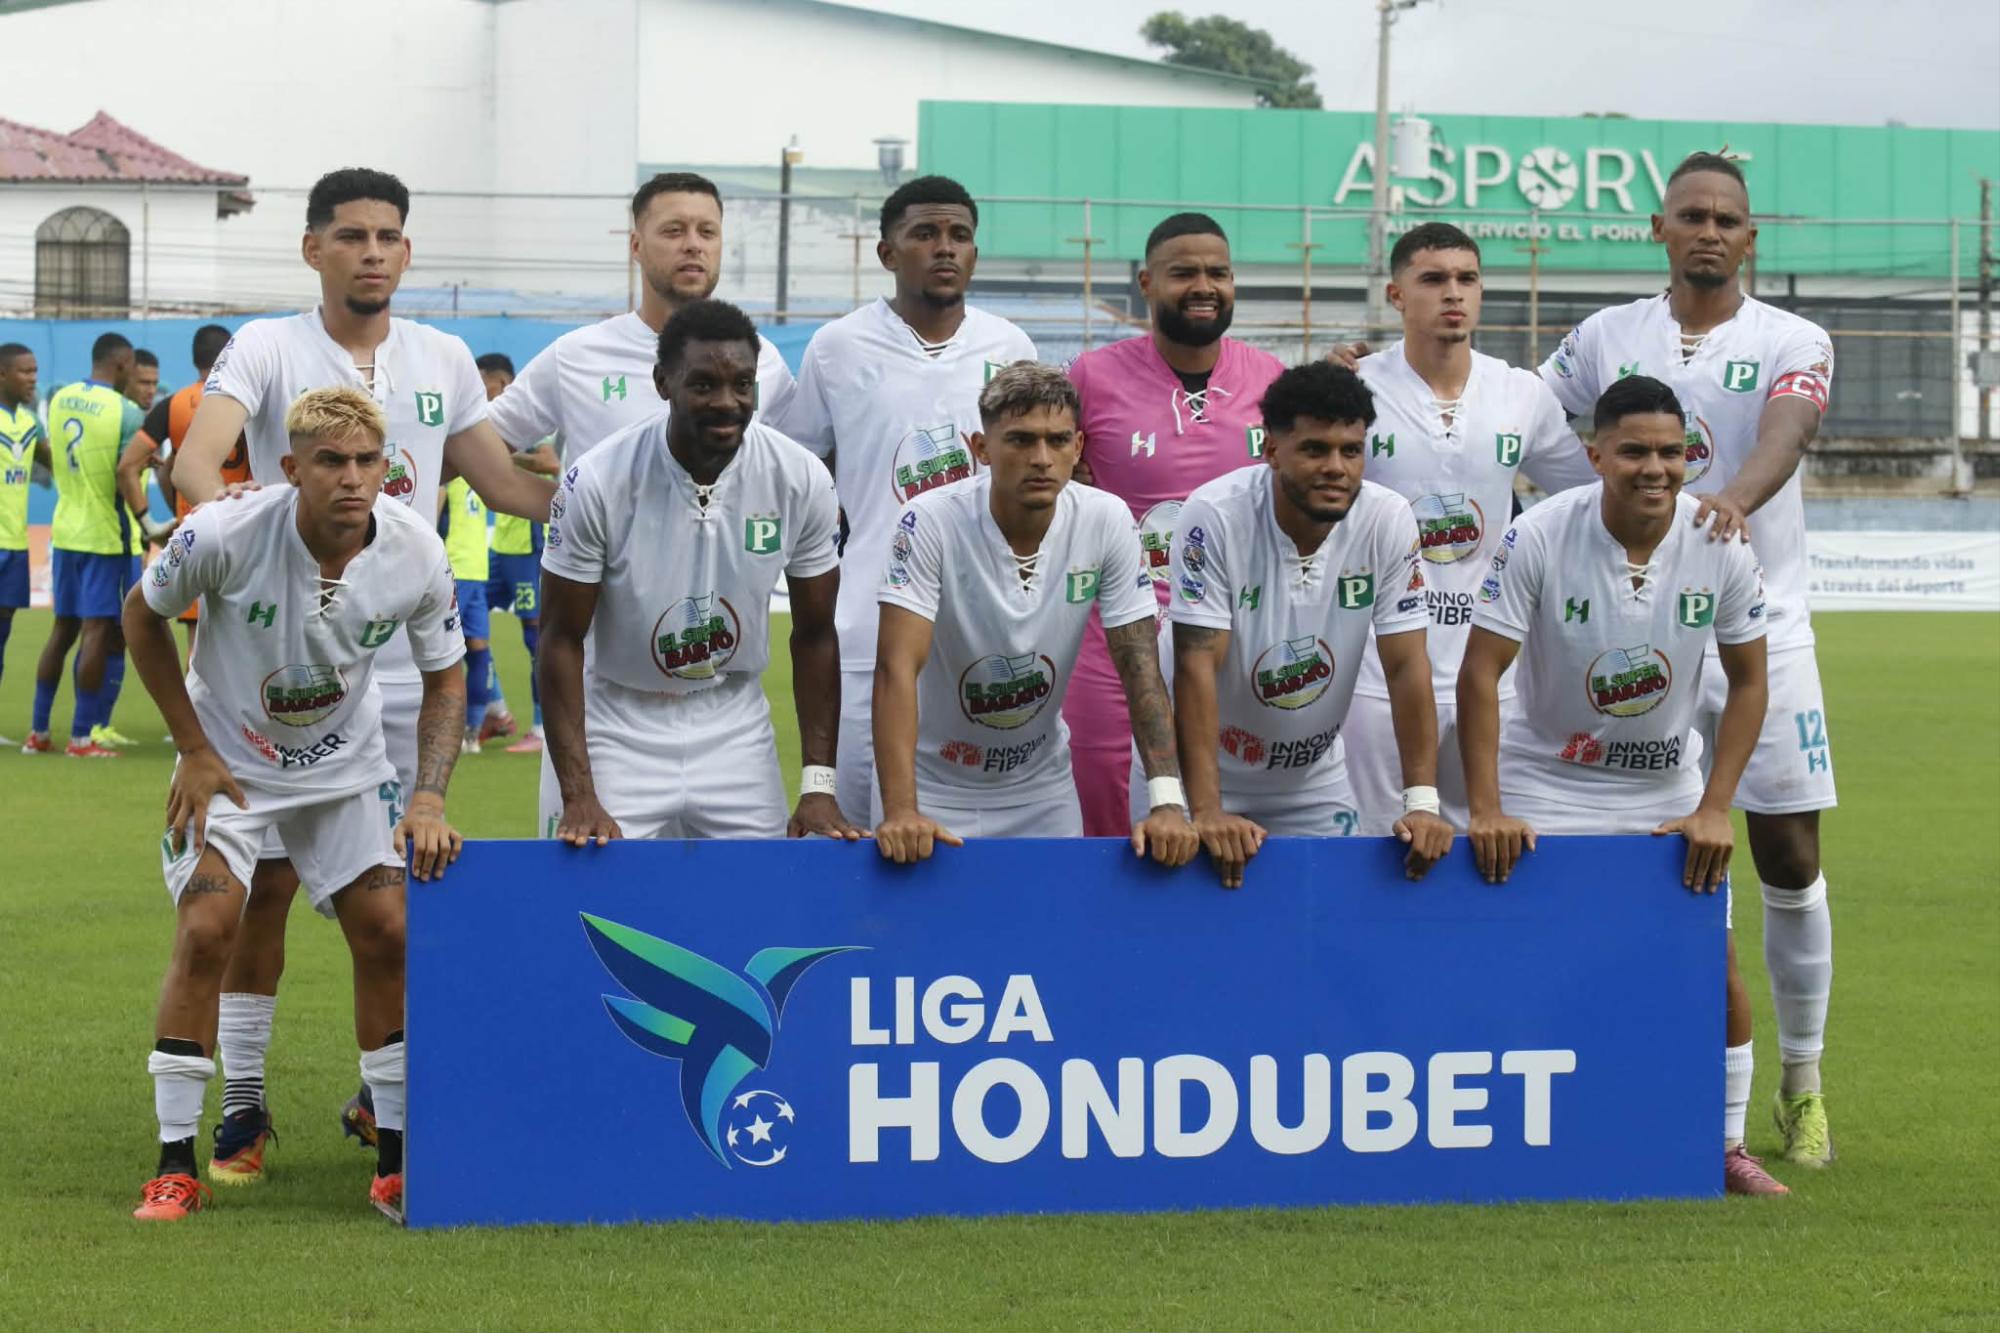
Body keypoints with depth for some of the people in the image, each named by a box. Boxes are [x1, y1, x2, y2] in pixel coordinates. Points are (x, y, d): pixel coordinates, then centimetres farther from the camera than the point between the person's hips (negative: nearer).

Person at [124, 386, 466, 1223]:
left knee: (387, 932, -5)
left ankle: (395, 1163, 7)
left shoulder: (416, 555, -19)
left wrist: (429, 798, -15)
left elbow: (445, 679, -3)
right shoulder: (226, 534, -27)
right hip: (229, 761, -3)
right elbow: (142, 614, -8)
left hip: (346, 764, 3)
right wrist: (194, 747, -9)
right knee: (204, 929, -17)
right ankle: (175, 1166, -8)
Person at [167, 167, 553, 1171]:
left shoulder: (444, 361, 10)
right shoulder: (267, 349, -2)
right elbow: (195, 457, -18)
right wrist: (224, 504, -39)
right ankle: (241, 1106, 5)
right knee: (266, 881, -2)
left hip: (405, 666, 3)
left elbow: (506, 485, 18)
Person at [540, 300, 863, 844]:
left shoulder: (801, 480, -11)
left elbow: (814, 635, 0)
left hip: (735, 727, 2)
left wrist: (819, 785, -5)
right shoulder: (598, 481, -18)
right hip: (617, 725, -2)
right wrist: (578, 795, -17)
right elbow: (562, 638, -11)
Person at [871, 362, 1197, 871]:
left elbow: (1139, 667, -12)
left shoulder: (1107, 522, -13)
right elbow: (898, 667, -27)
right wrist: (899, 811, -37)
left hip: (1043, 788, 3)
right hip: (932, 785, -3)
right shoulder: (931, 522, -22)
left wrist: (1167, 801, -23)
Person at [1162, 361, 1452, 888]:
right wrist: (1207, 811, -34)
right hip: (1202, 765, -3)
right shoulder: (1215, 515, -24)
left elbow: (1406, 667, -13)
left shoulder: (1388, 522, -14)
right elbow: (1197, 666, -27)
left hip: (1313, 781, 3)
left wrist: (1422, 803, -22)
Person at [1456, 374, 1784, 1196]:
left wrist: (1714, 810, -11)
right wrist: (1485, 811, -22)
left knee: (1714, 960, -1)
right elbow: (1480, 673, -18)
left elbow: (1747, 681, -3)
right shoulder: (1539, 538, -20)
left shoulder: (1721, 548, -12)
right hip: (1546, 785, -3)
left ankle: (1725, 1147, 15)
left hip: (1666, 784, 3)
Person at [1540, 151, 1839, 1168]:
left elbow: (1787, 435, -21)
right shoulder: (1606, 339, 7)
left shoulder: (1791, 343, -1)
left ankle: (1801, 1083, 16)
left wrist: (1736, 495, -43)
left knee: (1790, 861, 0)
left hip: (1761, 631, -1)